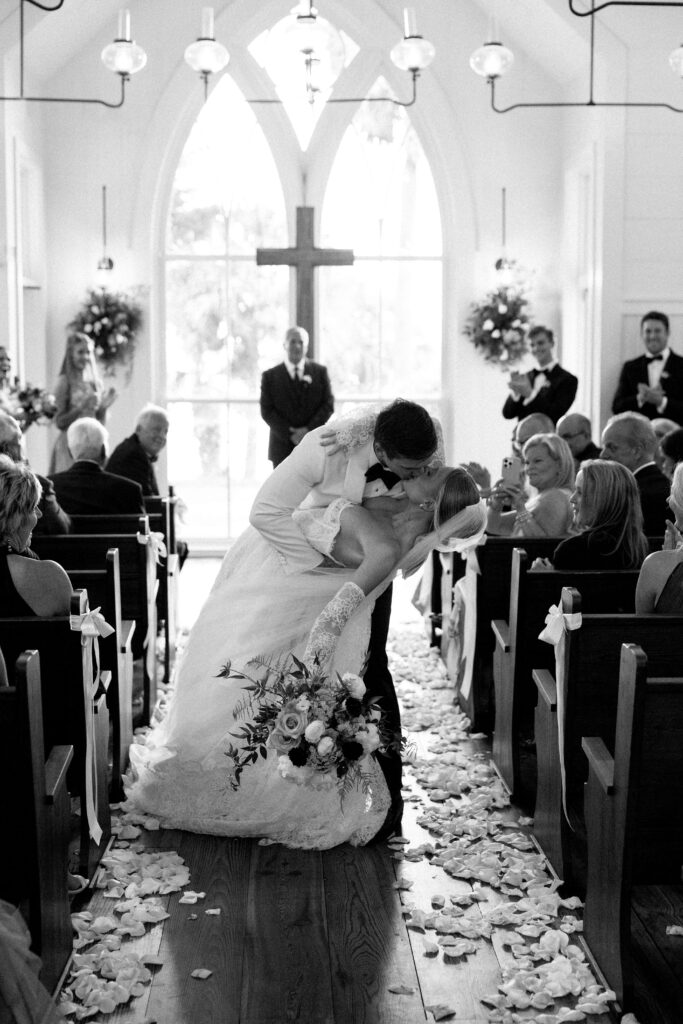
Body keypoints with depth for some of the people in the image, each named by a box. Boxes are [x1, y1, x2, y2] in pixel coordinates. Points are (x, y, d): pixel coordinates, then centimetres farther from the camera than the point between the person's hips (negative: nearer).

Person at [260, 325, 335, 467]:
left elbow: (328, 404, 3)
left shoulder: (320, 371, 9)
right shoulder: (270, 376, 6)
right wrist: (290, 434, -12)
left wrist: (309, 430, -10)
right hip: (283, 448, 0)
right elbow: (267, 411, 0)